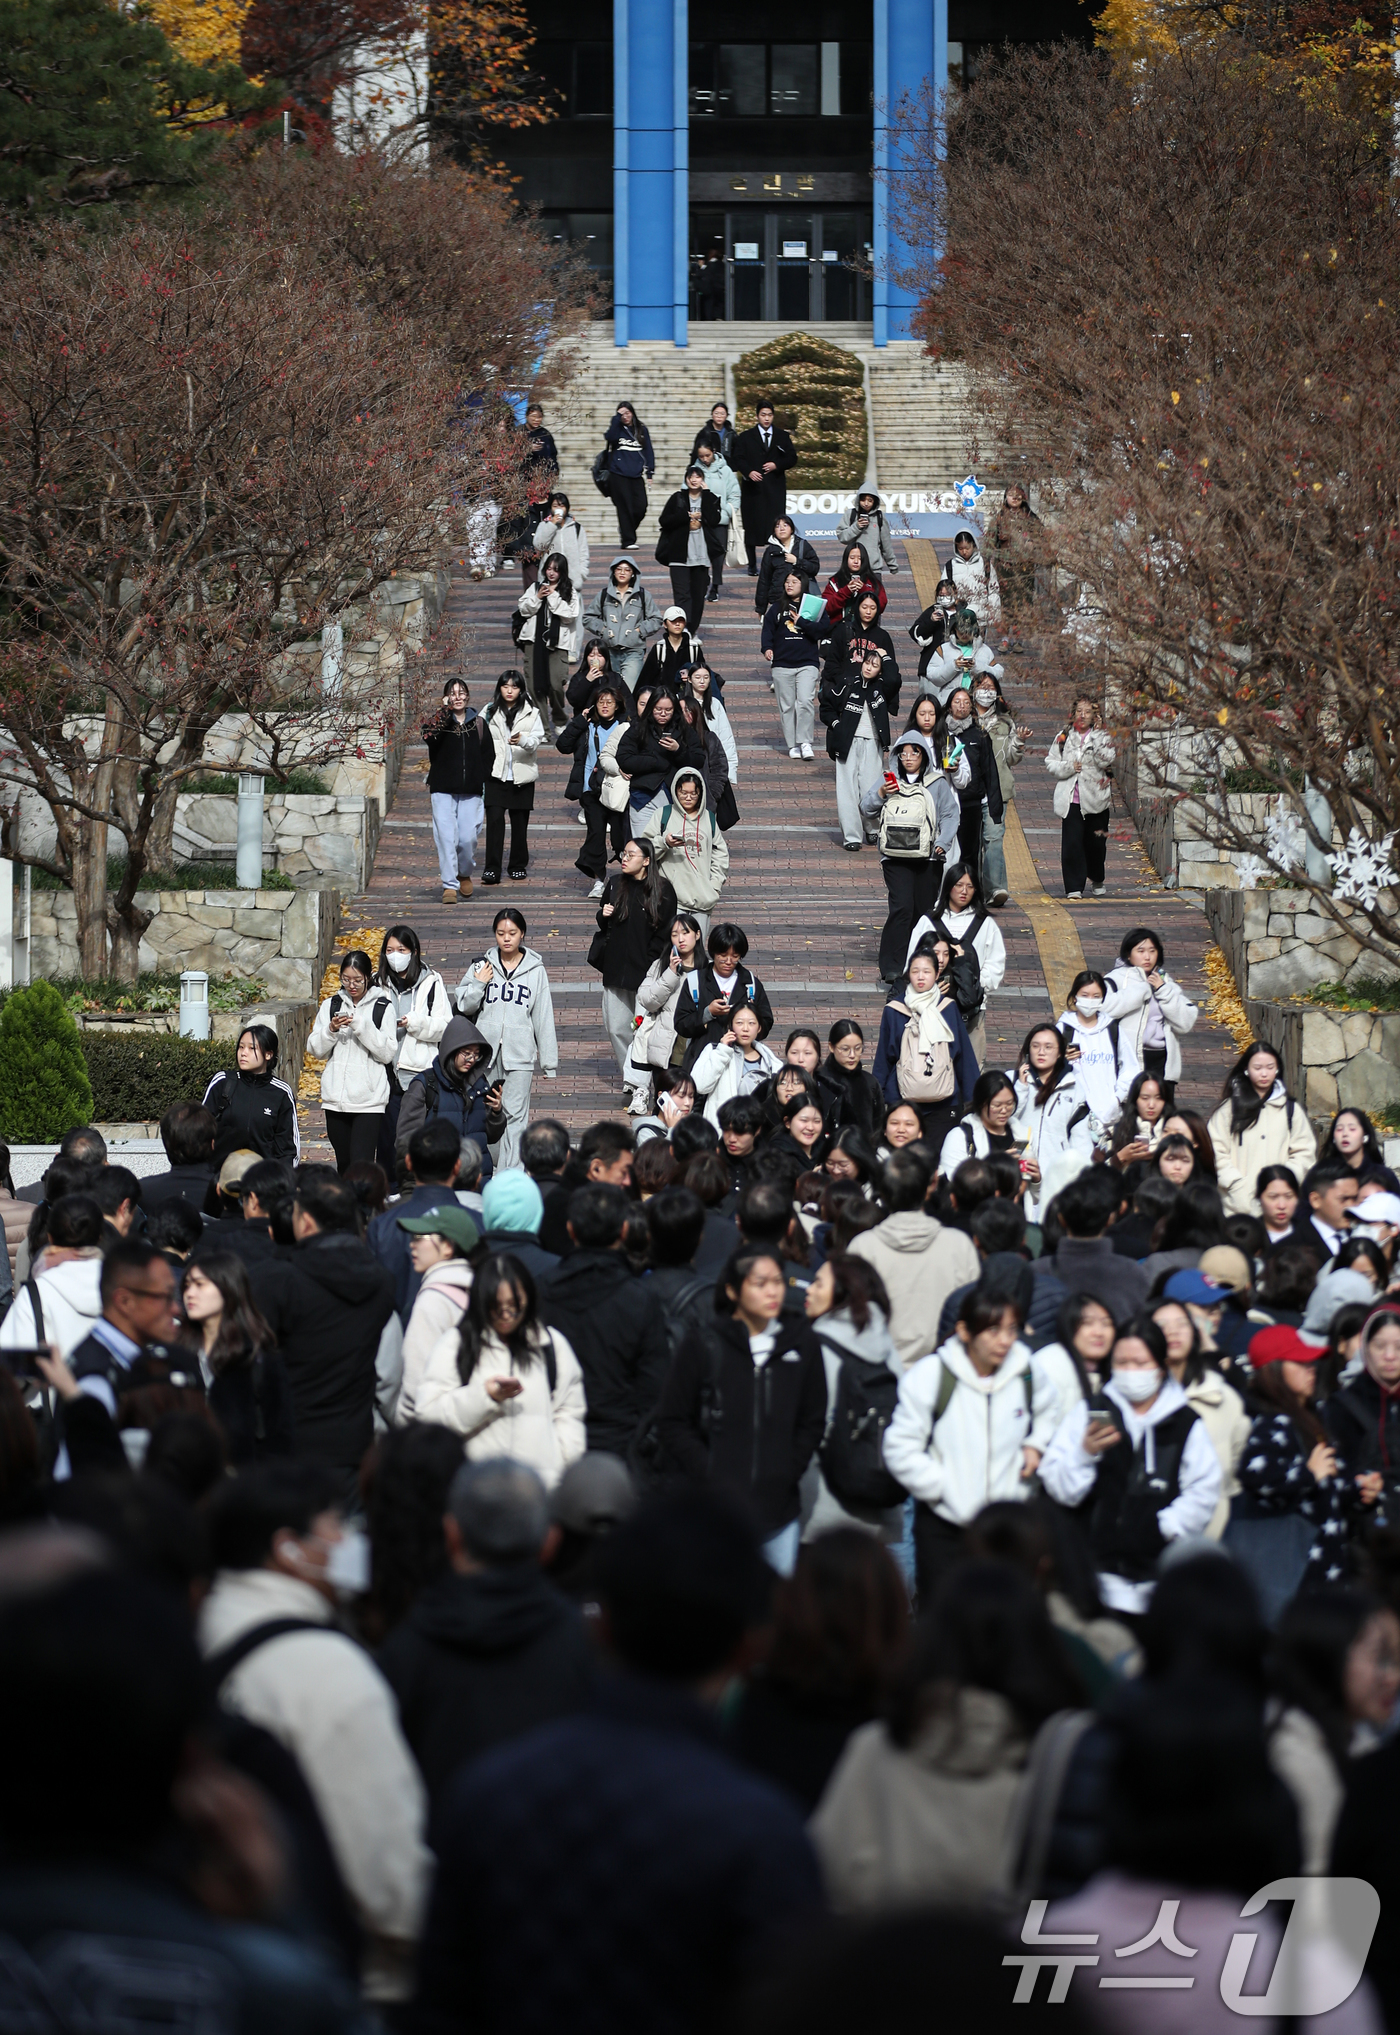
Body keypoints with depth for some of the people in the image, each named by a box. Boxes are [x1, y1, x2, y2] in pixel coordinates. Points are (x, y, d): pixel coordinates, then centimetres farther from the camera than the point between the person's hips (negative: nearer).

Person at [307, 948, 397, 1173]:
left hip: (369, 1101, -4)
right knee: (343, 1165, 8)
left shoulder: (383, 1008, 1)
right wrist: (330, 1030, -10)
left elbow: (387, 1053, -6)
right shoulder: (331, 1006, 11)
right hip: (336, 1099, 4)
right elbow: (315, 1049, 9)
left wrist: (362, 1027, -17)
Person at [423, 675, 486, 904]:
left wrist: (488, 792, 9)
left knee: (468, 838, -5)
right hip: (443, 790, -1)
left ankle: (466, 874, 23)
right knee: (446, 837, -9)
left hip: (470, 791, 1)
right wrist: (445, 709, -17)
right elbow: (429, 736, -22)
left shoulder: (477, 724, 9)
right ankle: (450, 885, -4)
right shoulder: (440, 721, 2)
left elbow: (486, 758, 12)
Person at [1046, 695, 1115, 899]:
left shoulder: (1102, 737, 4)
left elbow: (1106, 761, -11)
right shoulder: (1064, 737, 8)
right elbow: (1051, 763, 8)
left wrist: (1096, 739, -19)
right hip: (1071, 798, 0)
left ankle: (1097, 879, 32)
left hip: (1095, 798, 0)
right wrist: (1068, 767, -9)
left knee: (1096, 842, 8)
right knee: (1072, 843, -10)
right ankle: (1074, 886, -7)